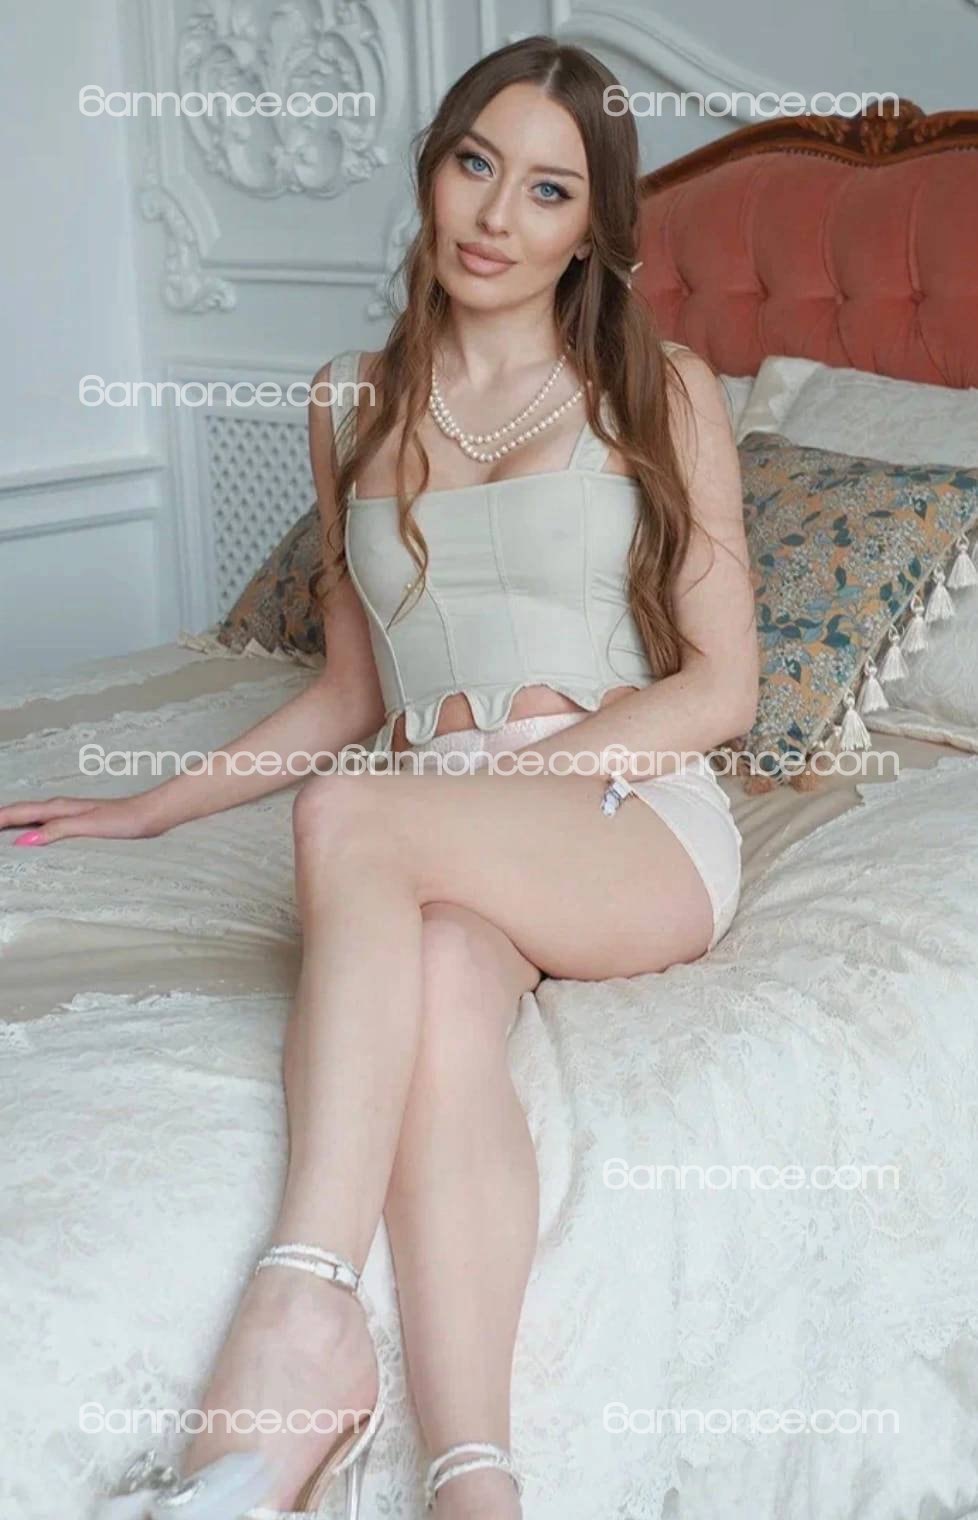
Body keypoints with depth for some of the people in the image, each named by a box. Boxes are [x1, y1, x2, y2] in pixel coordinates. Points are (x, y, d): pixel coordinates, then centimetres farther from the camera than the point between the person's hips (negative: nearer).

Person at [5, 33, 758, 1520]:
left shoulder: (660, 394, 5)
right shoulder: (356, 404, 15)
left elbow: (722, 687, 1)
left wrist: (526, 766, -13)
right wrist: (152, 806, 19)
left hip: (641, 824, -2)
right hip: (439, 854, 3)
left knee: (352, 814, -34)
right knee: (446, 976, -36)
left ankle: (305, 1317, -39)